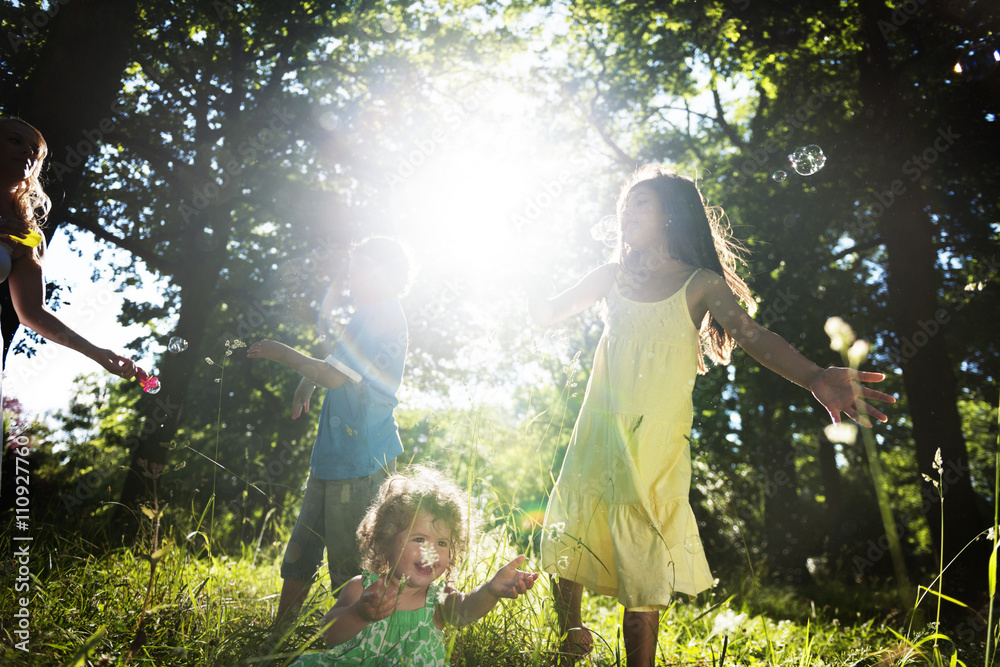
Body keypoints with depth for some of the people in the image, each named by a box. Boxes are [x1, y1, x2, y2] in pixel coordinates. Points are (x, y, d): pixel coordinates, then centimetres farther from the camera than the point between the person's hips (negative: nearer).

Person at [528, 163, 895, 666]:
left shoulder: (699, 284, 1)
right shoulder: (612, 277, 11)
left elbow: (754, 336, -13)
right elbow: (546, 313, 11)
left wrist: (814, 378, -29)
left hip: (656, 441, -3)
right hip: (597, 431, 3)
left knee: (643, 569, -3)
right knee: (564, 539, 6)